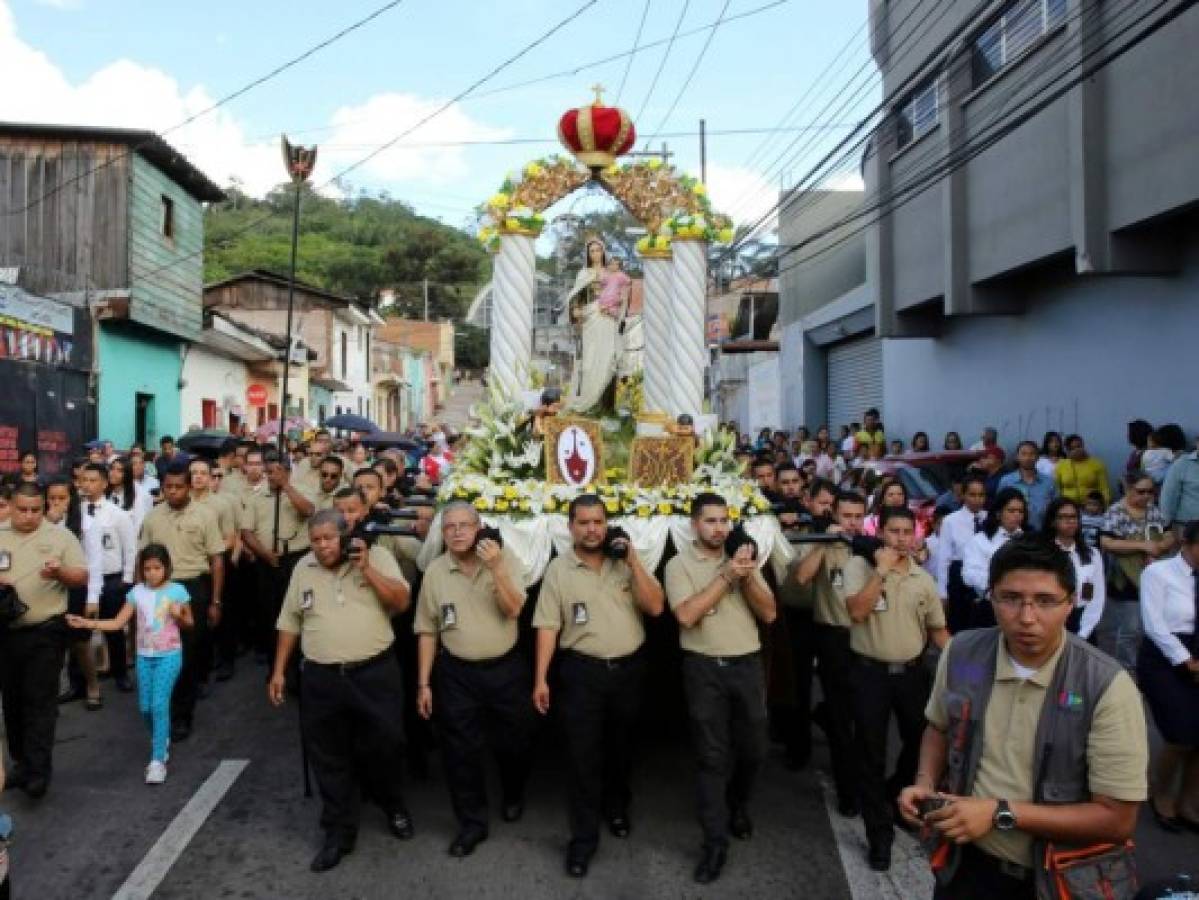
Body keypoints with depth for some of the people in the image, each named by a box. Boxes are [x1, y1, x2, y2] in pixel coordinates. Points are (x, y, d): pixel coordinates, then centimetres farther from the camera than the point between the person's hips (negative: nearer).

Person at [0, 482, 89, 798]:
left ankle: (39, 770, -4)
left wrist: (59, 573, -22)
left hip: (45, 632, -4)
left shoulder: (61, 536, 0)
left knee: (40, 700, -5)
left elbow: (82, 577, -2)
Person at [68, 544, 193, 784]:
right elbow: (118, 623, 0)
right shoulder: (137, 592, 0)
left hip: (169, 654, -4)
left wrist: (179, 615, -19)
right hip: (144, 655, 4)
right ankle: (161, 740, 37)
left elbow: (189, 623, 2)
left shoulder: (177, 590, -8)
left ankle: (158, 760, -5)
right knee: (145, 708, 9)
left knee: (159, 704, -13)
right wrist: (86, 623, -10)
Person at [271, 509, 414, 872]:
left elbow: (401, 602, -12)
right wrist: (279, 671, 10)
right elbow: (290, 622, 12)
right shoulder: (303, 569, 6)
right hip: (322, 679, 3)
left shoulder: (377, 557, -3)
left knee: (381, 748, 5)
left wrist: (365, 568, -17)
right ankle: (339, 832, 25)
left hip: (375, 673, -3)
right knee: (330, 758, 10)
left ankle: (394, 807, 33)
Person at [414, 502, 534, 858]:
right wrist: (424, 683, 1)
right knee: (460, 750, 6)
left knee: (515, 741, 13)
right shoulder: (435, 571, -3)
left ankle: (513, 797, 42)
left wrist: (495, 568, -28)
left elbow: (513, 610, -17)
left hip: (506, 667, -1)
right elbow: (427, 631, 2)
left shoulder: (505, 559, -7)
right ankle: (472, 822, 24)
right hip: (457, 673, 1)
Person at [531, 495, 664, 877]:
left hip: (629, 667, 2)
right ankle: (584, 836, 14)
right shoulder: (558, 569, -6)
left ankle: (616, 807, 44)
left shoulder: (626, 561, -2)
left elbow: (655, 607, -8)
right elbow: (548, 626, -6)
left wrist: (633, 562, -17)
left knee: (621, 746, 20)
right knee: (582, 755, 1)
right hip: (582, 671, -2)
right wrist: (541, 679, -9)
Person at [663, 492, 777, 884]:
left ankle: (738, 806, 42)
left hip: (747, 664, 3)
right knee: (713, 755, 3)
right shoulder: (679, 564, -5)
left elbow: (769, 614, 3)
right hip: (704, 668, -3)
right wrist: (727, 575, -20)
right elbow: (686, 615, -20)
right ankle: (715, 841, 15)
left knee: (753, 749, 13)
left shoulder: (742, 557, 7)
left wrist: (747, 576, -13)